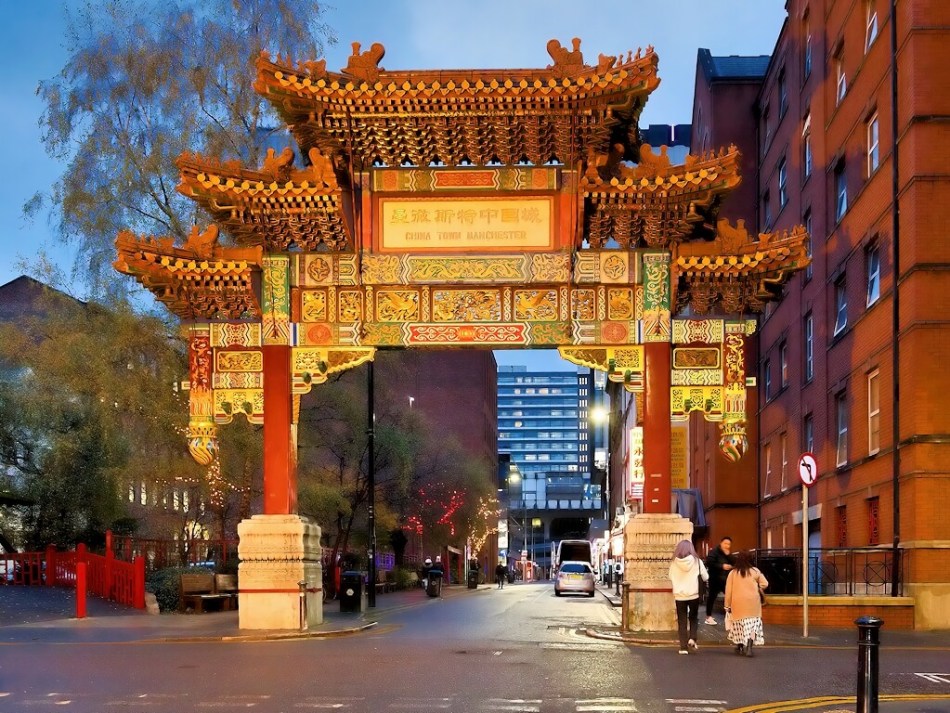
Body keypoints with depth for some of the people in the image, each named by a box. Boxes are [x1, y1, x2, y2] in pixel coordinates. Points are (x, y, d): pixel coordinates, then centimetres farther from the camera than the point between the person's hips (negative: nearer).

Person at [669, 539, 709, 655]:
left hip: (679, 595, 0)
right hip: (693, 595, 0)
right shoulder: (696, 561, -8)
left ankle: (683, 646, 4)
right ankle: (692, 639, -3)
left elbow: (670, 577, 3)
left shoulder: (674, 562, -7)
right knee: (693, 618, 18)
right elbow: (705, 577, -3)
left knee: (682, 620, 8)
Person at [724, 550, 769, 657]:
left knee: (739, 624, 14)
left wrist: (727, 605, 7)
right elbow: (764, 584, 1)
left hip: (738, 603, 1)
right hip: (753, 603, -1)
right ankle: (749, 646, -17)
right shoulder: (755, 571, -1)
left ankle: (740, 647, 23)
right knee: (753, 624, 0)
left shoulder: (733, 573, 0)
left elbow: (728, 590, 0)